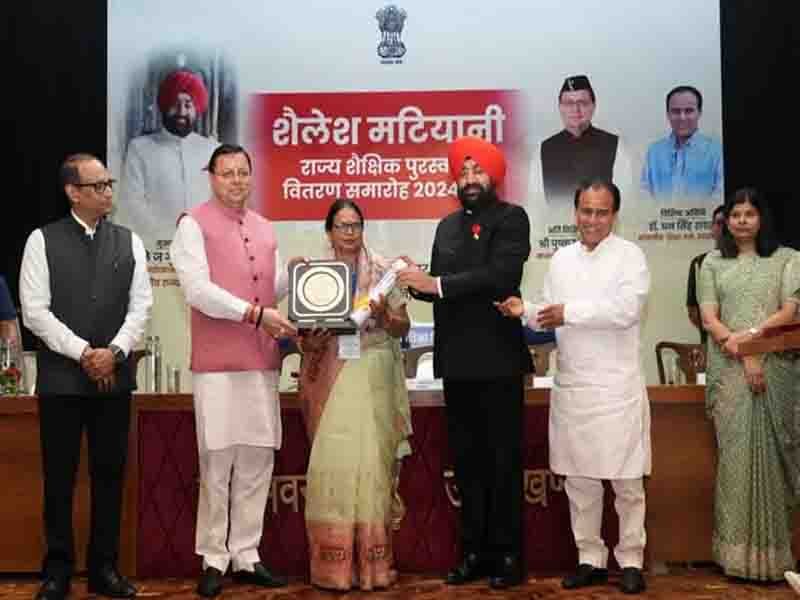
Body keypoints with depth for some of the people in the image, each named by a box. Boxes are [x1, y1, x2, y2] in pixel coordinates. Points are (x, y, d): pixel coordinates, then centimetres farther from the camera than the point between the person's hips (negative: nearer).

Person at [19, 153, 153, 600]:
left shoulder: (130, 242, 9)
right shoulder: (43, 241, 1)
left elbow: (141, 306, 3)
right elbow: (35, 311, -6)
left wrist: (115, 353, -11)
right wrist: (83, 353, -13)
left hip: (115, 376, 2)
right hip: (61, 376, -2)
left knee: (110, 474, 7)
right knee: (59, 477, 4)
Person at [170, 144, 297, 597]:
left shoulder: (266, 229, 17)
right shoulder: (194, 225, -2)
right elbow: (198, 290, -12)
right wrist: (255, 313, -17)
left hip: (264, 361, 6)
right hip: (218, 363, -5)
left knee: (258, 461, 7)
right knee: (217, 462, -1)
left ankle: (246, 555, 17)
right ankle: (214, 560, 11)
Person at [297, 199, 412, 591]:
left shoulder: (383, 269, 6)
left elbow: (403, 328, 6)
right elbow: (303, 332, 9)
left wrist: (383, 315, -13)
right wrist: (310, 341, -13)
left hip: (372, 378, 0)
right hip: (330, 378, 1)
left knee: (370, 462, -3)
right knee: (331, 463, -5)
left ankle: (372, 562, 7)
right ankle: (333, 564, 4)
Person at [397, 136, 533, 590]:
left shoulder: (512, 218, -4)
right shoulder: (447, 225, 15)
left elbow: (500, 275, -19)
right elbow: (439, 286, 12)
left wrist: (436, 283, -20)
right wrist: (416, 281, -9)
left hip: (498, 358, -6)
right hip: (457, 359, 6)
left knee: (503, 459, 2)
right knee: (467, 459, 11)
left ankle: (507, 553, 12)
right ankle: (475, 551, 20)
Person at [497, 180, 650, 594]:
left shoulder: (630, 255, -4)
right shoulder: (561, 259, 12)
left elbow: (626, 310, -17)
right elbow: (550, 317, 13)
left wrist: (570, 312, -18)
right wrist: (526, 311, -7)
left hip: (617, 387, -5)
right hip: (571, 386, 5)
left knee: (626, 482, 4)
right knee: (578, 480, 10)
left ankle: (630, 561, 17)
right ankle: (590, 559, 22)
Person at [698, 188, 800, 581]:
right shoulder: (713, 263, 11)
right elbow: (709, 319, 2)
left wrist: (750, 334, -15)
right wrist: (744, 355, -11)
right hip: (729, 369, 0)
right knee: (736, 455, -3)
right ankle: (742, 552, 1)